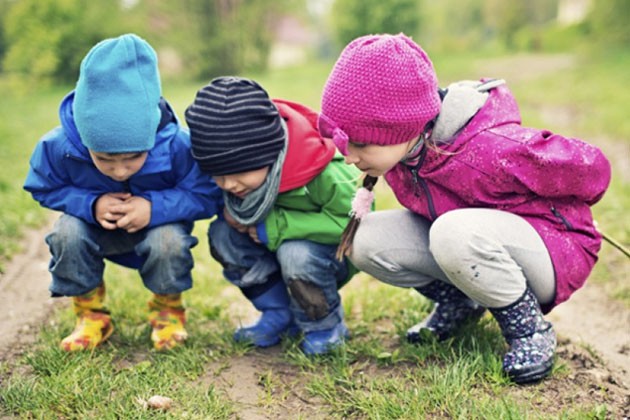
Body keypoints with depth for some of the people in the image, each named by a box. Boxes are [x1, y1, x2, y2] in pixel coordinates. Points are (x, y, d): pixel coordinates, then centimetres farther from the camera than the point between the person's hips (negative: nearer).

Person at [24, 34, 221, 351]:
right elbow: (44, 189, -10)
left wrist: (155, 207, -37)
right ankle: (91, 314, -3)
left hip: (158, 226, -1)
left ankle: (168, 310, -1)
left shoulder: (178, 146, -33)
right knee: (67, 233, -30)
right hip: (98, 230, 2)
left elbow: (207, 196, -22)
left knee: (169, 241, -34)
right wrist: (90, 205, -30)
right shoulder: (58, 147, -29)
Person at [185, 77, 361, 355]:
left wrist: (277, 227, -33)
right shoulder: (245, 168, -17)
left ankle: (326, 327, -6)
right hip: (277, 247, 6)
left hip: (336, 251, -6)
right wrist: (229, 209, -22)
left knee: (296, 254, -37)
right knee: (222, 234, -17)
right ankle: (279, 314, -1)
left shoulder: (326, 175, -35)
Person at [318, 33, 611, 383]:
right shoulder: (396, 146, -14)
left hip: (554, 249, -6)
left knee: (455, 232, -39)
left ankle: (530, 330, -13)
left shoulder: (493, 150, -34)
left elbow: (590, 167, -16)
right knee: (366, 238, -15)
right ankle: (459, 302, 9)